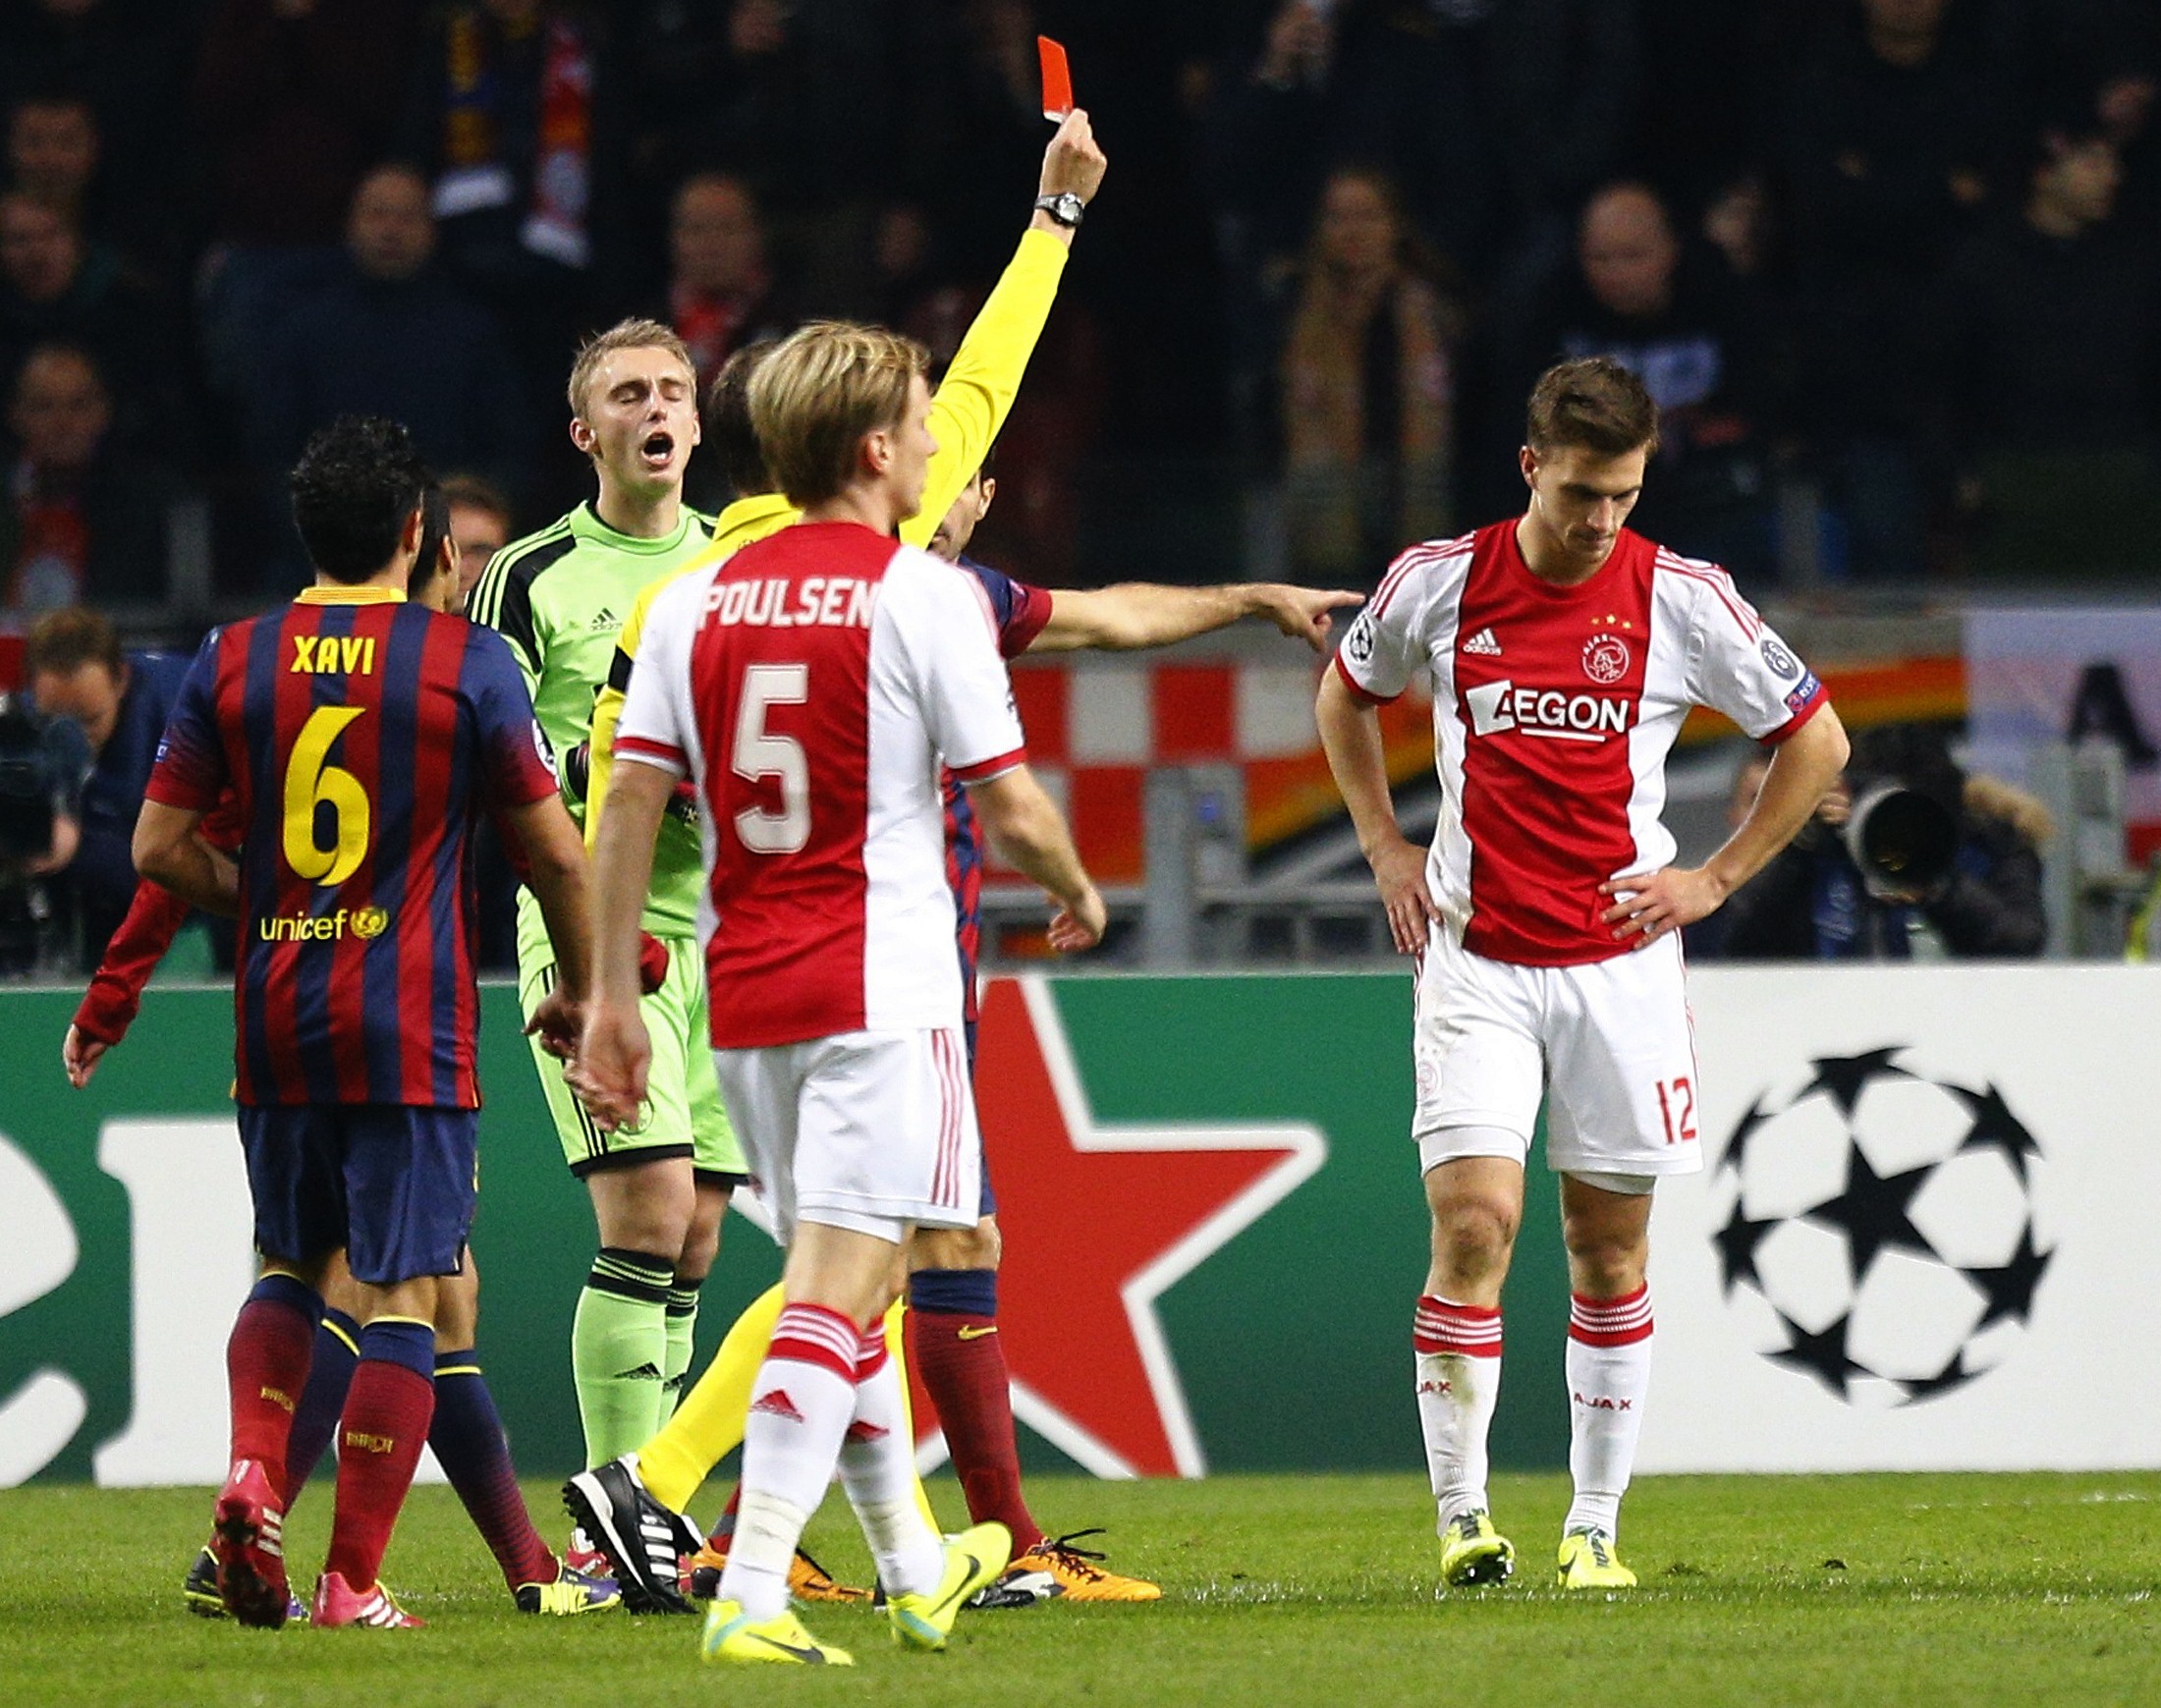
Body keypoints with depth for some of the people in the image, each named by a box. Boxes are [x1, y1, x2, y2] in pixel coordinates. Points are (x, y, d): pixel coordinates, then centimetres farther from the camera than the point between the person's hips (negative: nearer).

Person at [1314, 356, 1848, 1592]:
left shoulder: (1683, 600, -4)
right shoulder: (1439, 584, -2)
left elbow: (1817, 739, 8)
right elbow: (1346, 696, 19)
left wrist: (1715, 879, 3)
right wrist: (1387, 848, 10)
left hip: (1621, 959, 1)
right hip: (1477, 960, 0)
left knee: (1611, 1249, 4)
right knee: (1474, 1224, -12)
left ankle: (1597, 1525, 14)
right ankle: (1462, 1517, -4)